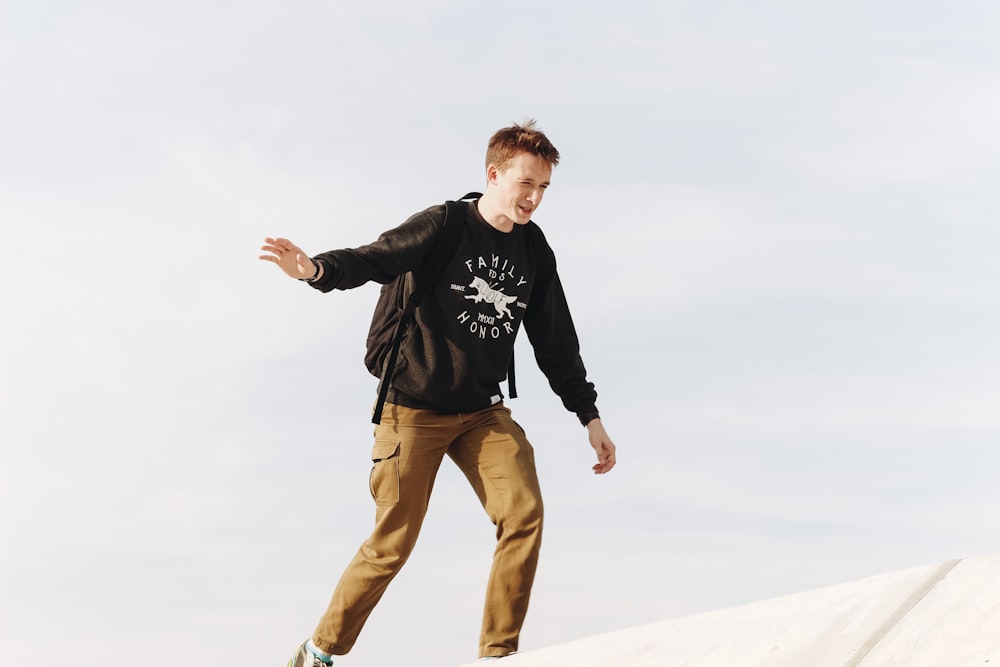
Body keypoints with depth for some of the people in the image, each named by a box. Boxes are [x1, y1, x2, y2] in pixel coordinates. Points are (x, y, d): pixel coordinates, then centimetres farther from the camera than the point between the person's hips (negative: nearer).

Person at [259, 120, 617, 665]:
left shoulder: (534, 251, 6)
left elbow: (556, 343, 13)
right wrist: (318, 269, -45)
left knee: (524, 513, -17)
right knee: (392, 546, -2)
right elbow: (373, 260, -24)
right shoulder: (443, 227, -10)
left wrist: (590, 417, 13)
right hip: (415, 410, -4)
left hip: (483, 412, 5)